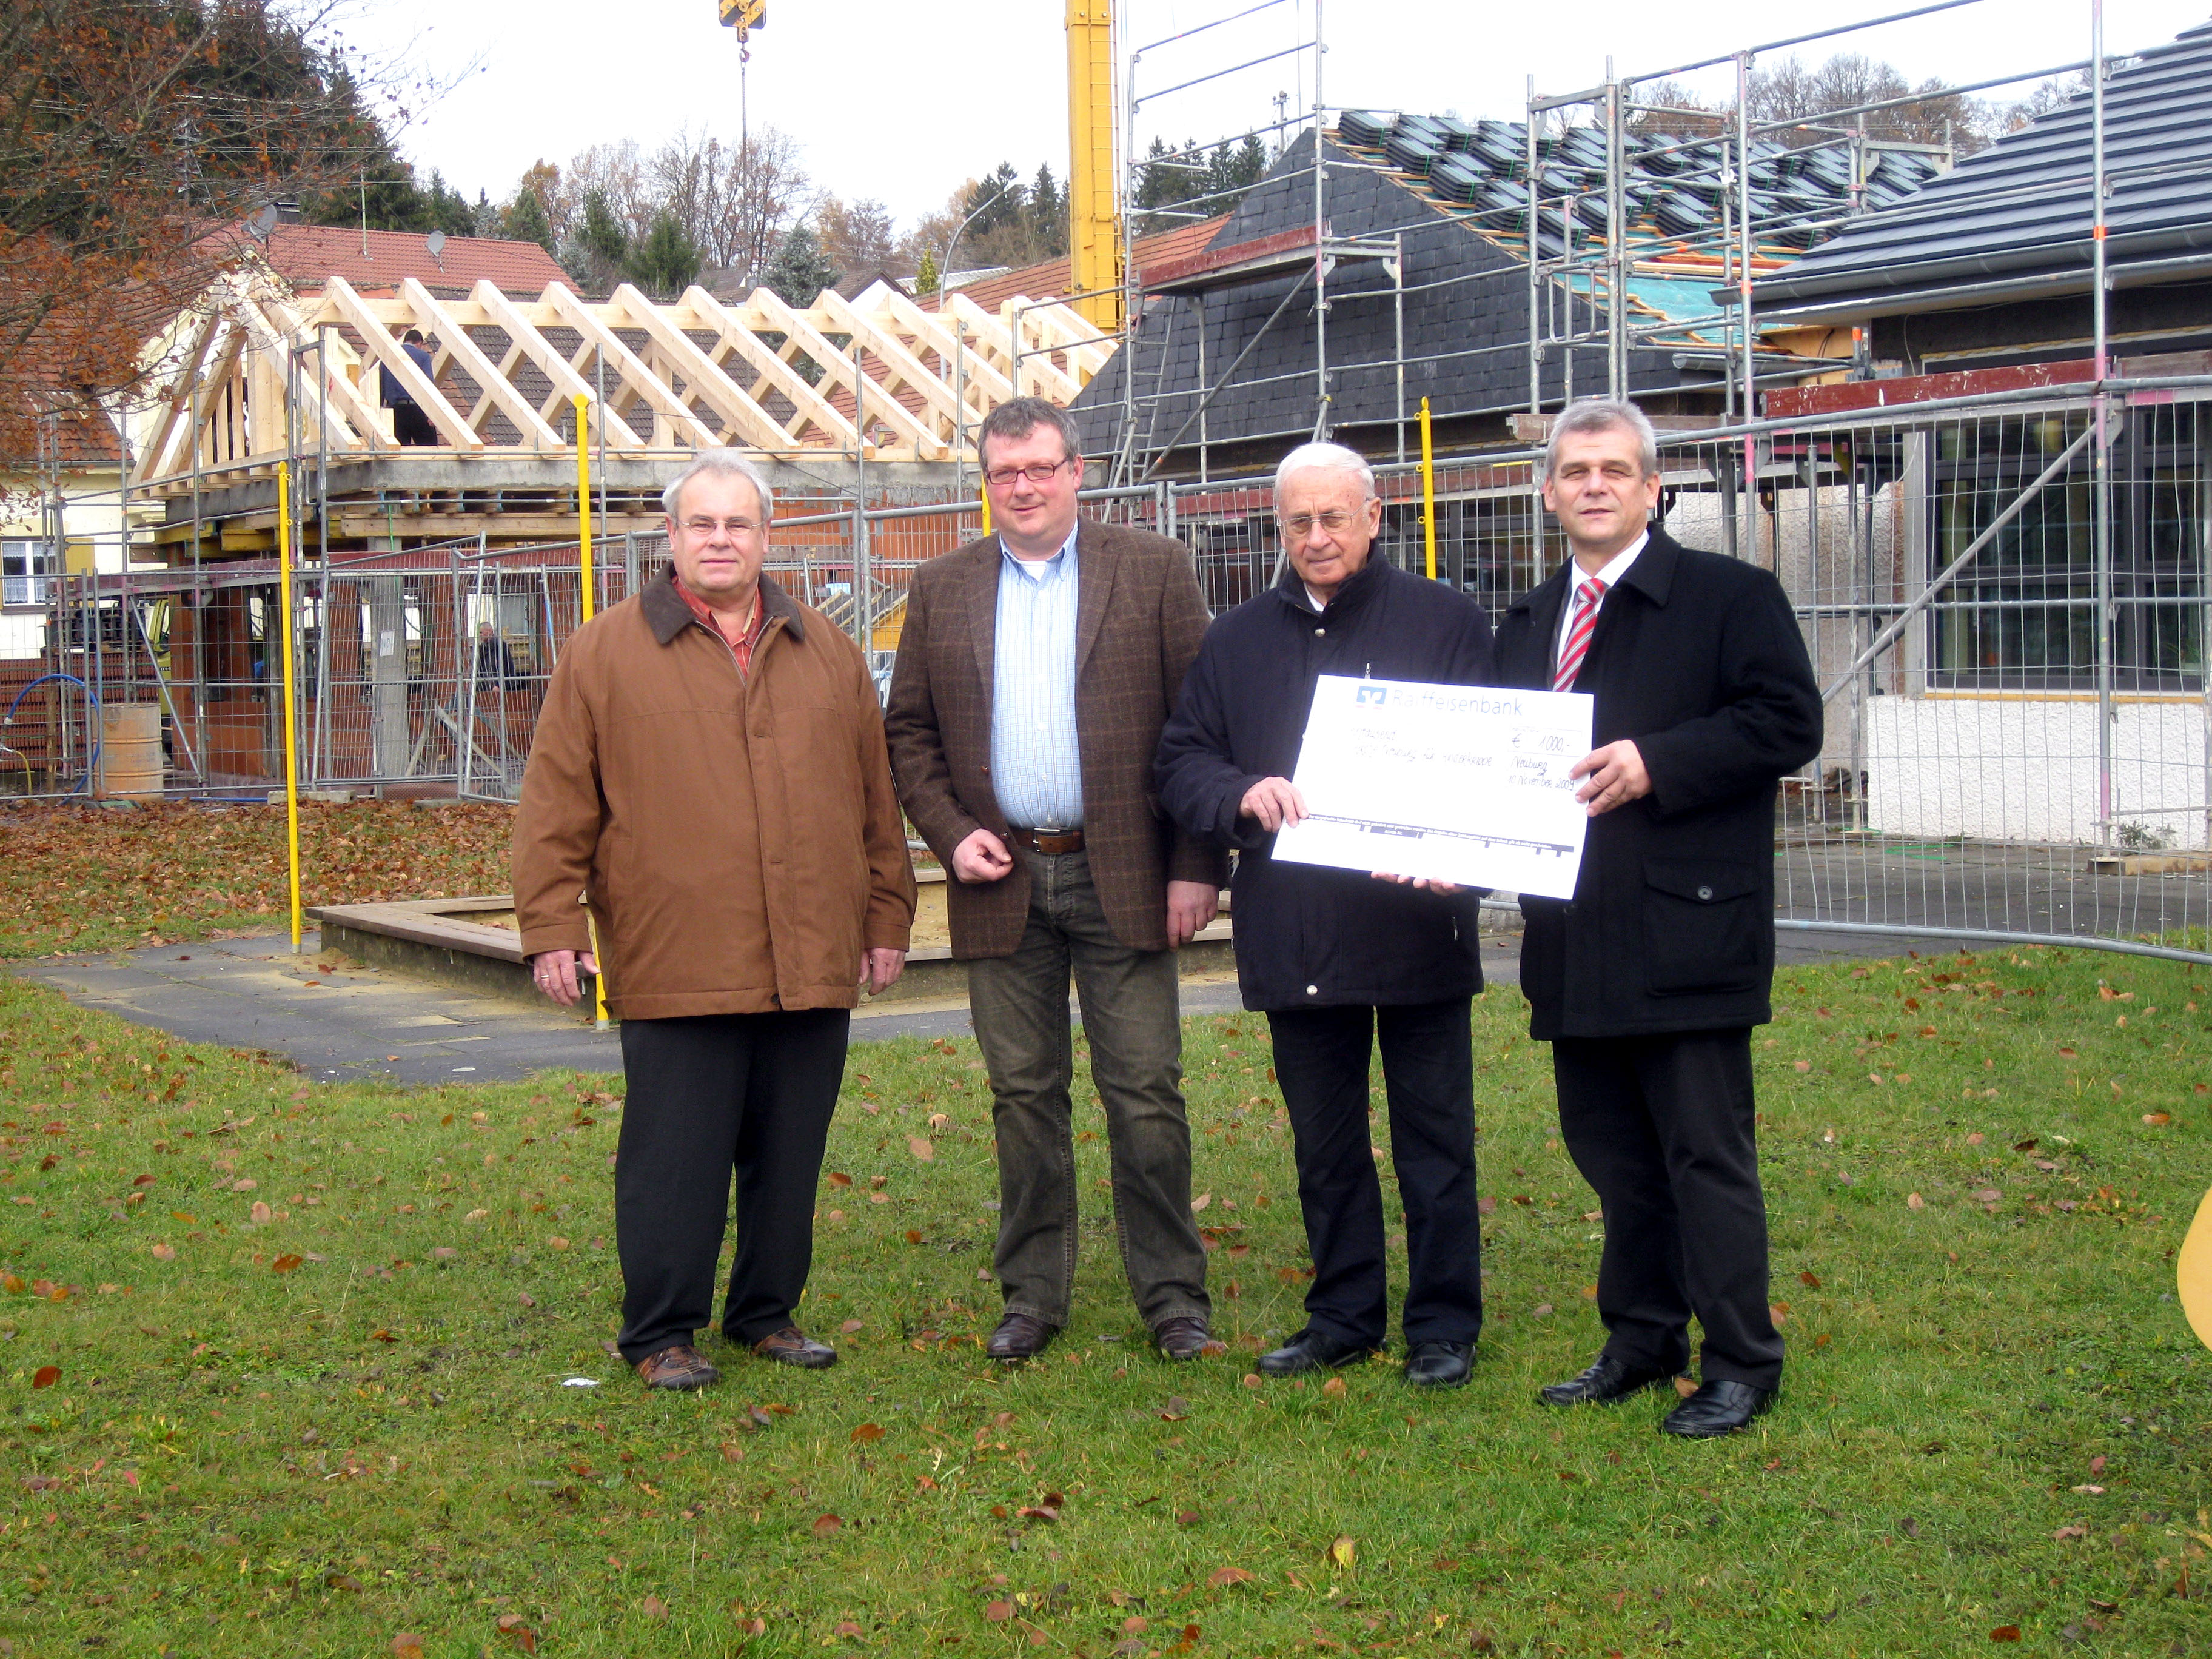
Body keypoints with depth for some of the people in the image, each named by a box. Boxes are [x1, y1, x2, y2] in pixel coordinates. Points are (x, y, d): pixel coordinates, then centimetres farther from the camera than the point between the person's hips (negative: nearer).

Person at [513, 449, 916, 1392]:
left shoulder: (828, 656, 13)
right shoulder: (605, 655, 3)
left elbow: (877, 801, 17)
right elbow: (556, 806, 1)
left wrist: (887, 918, 14)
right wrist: (551, 929, -4)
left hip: (813, 964, 4)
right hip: (675, 964, -3)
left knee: (790, 1156, 11)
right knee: (674, 1159, 1)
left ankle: (768, 1313, 25)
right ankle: (661, 1335, 13)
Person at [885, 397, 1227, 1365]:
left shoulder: (1153, 572, 2)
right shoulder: (942, 590, 10)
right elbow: (908, 732, 12)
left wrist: (1196, 866, -7)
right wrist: (951, 834, -3)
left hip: (1121, 878, -2)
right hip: (1002, 882, 2)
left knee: (1146, 1094, -1)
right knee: (1024, 1097, 9)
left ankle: (1173, 1297, 11)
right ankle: (1032, 1297, 19)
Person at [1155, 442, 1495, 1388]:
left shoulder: (1446, 623, 2)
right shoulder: (1238, 640, 13)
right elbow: (1180, 761, 9)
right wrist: (1242, 796, -14)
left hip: (1417, 926, -3)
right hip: (1293, 935, 4)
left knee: (1435, 1140, 4)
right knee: (1324, 1144, 13)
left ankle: (1443, 1326, 14)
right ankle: (1344, 1318, 25)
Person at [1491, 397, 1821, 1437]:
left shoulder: (1730, 597, -3)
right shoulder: (1528, 625, 17)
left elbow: (1788, 722, -11)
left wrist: (1656, 763, -20)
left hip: (1686, 927, -7)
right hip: (1577, 939, 7)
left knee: (1707, 1154, -2)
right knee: (1607, 1147, 14)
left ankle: (1741, 1365, 8)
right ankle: (1641, 1340, 27)